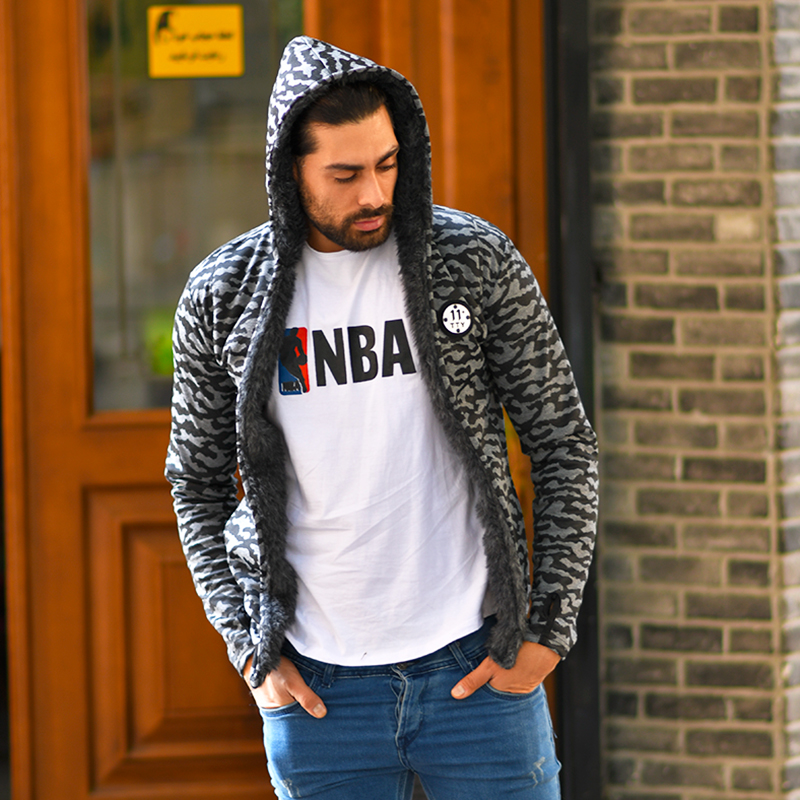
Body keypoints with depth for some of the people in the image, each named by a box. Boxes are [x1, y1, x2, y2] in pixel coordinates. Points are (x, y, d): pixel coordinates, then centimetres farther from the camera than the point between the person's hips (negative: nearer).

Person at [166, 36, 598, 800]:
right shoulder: (221, 298, -1)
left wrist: (549, 629, -3)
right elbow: (198, 485, 10)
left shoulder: (478, 262, -4)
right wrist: (249, 647, 0)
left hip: (476, 663, -1)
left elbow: (565, 447, 2)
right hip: (316, 685, 1)